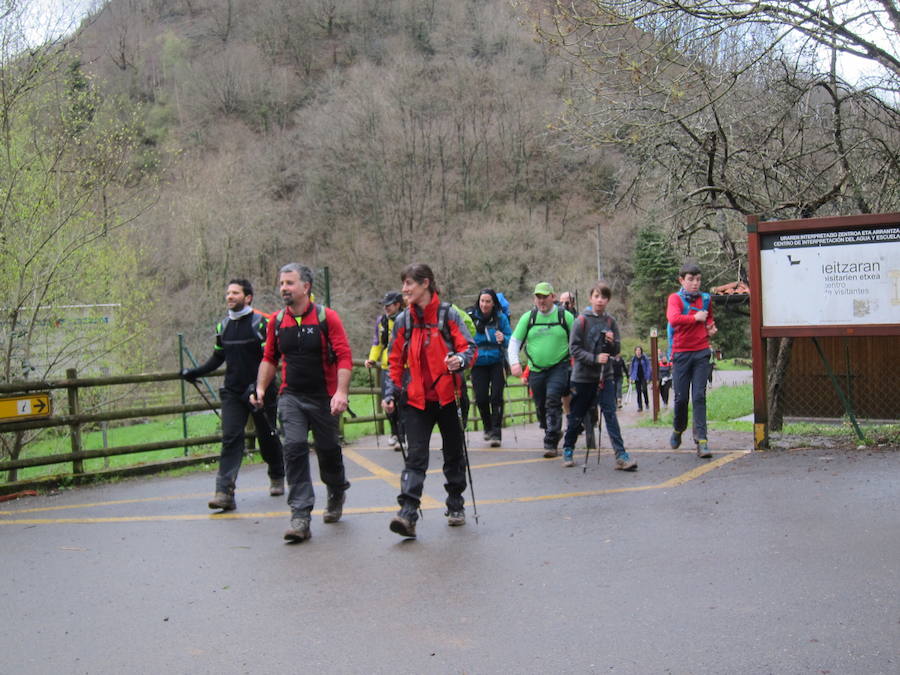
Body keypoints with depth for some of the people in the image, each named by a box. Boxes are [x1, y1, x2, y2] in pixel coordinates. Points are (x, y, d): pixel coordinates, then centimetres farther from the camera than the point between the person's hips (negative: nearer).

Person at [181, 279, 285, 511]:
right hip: (232, 393, 4)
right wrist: (195, 372, 9)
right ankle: (224, 492, -16)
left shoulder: (261, 323, -8)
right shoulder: (223, 326, 10)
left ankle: (277, 478, 35)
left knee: (267, 437, 10)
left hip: (260, 392, -4)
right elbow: (218, 358, 22)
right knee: (230, 437, -9)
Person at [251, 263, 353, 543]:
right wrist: (261, 388, 4)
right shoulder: (276, 322, 4)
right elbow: (269, 359, 16)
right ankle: (300, 515, -12)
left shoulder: (326, 317, -8)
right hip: (291, 397, 2)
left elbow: (344, 357, -11)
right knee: (295, 447, -14)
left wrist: (341, 392, -21)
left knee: (328, 450, 11)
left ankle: (337, 494, 42)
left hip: (323, 398, -2)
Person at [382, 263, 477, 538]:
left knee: (454, 453, 12)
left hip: (447, 396, -1)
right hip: (416, 399, 1)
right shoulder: (403, 320, 6)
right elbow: (395, 360, 11)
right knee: (415, 456, -9)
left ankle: (456, 507, 28)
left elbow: (470, 347, -6)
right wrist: (391, 393, 4)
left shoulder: (448, 314, -3)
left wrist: (461, 359, -28)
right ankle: (407, 513, -16)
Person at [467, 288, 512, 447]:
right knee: (481, 398, -2)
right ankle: (488, 428, 23)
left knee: (496, 396, -8)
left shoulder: (501, 318, -2)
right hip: (478, 364, 1)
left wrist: (503, 339, -21)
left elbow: (512, 340, 0)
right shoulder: (471, 317, -1)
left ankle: (496, 432, -1)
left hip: (497, 363, -1)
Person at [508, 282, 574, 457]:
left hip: (559, 367, -3)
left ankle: (551, 444, -17)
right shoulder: (528, 317, 5)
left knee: (553, 400, -20)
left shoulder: (565, 316, 0)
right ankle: (554, 433, 34)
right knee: (541, 407, 9)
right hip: (536, 370, 3)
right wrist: (514, 362, -6)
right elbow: (514, 341, 8)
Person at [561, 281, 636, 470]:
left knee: (610, 413, -8)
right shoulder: (581, 321, -6)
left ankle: (621, 455, -12)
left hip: (605, 376, 2)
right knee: (576, 416, 9)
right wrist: (595, 358, -21)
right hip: (583, 376, -2)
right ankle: (568, 450, 28)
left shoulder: (611, 322, 3)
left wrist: (612, 342, -15)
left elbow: (617, 350, 7)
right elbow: (574, 349, -10)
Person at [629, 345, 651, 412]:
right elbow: (632, 368, 13)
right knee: (638, 392, 1)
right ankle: (640, 406, 6)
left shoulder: (645, 358, -1)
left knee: (644, 390, -11)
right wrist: (631, 376, 5)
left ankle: (647, 403, 13)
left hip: (643, 377, -3)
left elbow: (648, 367, -1)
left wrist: (648, 376, -7)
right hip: (637, 377, 3)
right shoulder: (634, 359, 7)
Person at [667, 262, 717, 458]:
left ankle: (701, 440, -6)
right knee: (681, 397, 3)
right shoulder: (675, 298, -2)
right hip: (681, 353, -2)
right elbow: (673, 319, -21)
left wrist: (710, 327, 8)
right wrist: (696, 318, -13)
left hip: (701, 353, 2)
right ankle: (678, 430, 29)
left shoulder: (705, 299, 11)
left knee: (699, 396, -4)